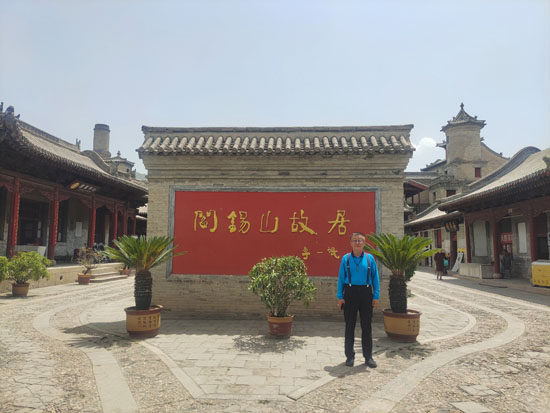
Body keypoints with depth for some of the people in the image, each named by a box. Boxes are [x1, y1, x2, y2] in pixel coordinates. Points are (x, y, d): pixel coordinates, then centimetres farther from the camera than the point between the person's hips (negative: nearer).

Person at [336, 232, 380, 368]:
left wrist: (376, 296, -1)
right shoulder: (346, 258, 0)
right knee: (349, 325, 7)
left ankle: (368, 357, 20)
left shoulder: (369, 258, 2)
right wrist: (340, 296, -3)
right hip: (350, 293, 0)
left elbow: (375, 277, 4)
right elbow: (341, 278, 1)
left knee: (366, 326, 8)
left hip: (366, 293, 1)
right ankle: (350, 356, 19)